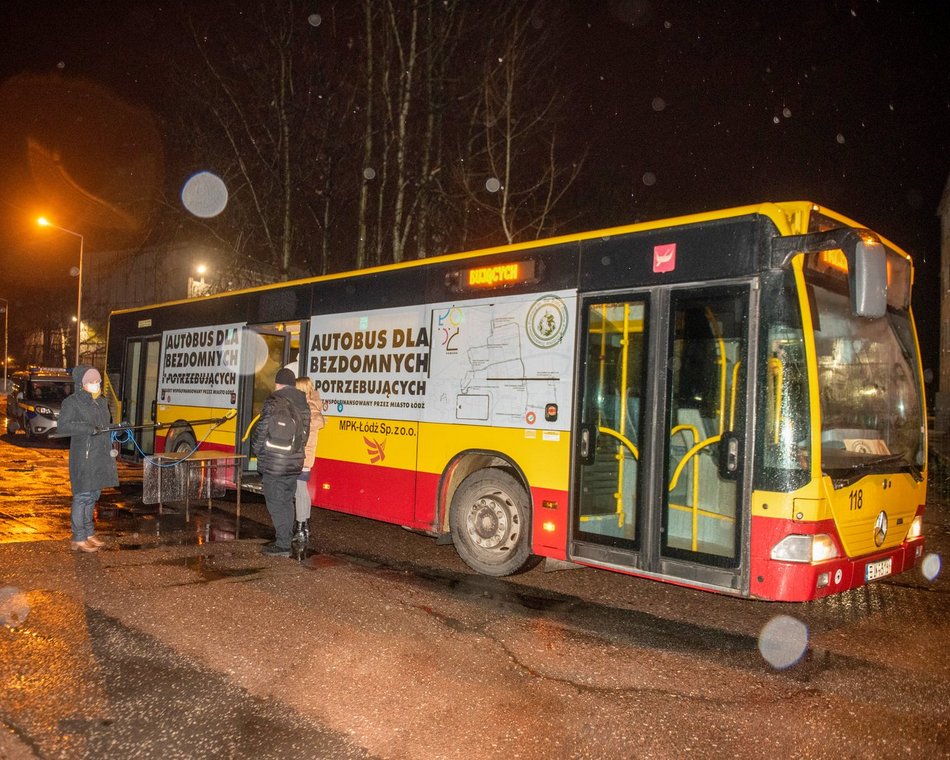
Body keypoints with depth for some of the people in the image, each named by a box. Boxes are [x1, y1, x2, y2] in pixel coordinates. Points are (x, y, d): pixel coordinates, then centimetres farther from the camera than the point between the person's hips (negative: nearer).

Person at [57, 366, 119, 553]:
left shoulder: (102, 402, 16)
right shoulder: (72, 402, -6)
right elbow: (62, 427, -17)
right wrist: (88, 428, -24)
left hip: (101, 457, 7)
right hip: (83, 458, -7)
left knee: (93, 495, 13)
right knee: (82, 496, -5)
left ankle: (89, 533, 24)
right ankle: (78, 539, 1)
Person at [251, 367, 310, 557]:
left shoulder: (273, 401, -11)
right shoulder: (303, 404, 11)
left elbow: (262, 429, -14)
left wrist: (256, 449, 1)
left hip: (274, 464, -7)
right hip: (295, 463, 7)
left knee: (276, 503, -1)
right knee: (287, 502, 15)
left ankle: (282, 545, 1)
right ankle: (285, 541, 22)